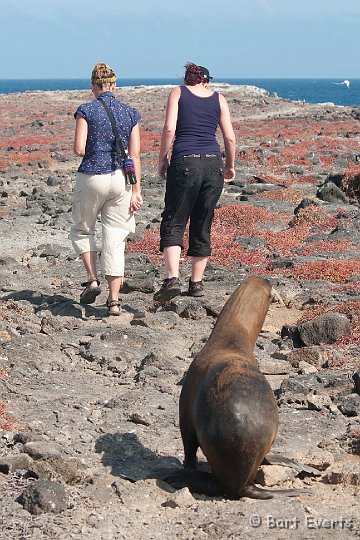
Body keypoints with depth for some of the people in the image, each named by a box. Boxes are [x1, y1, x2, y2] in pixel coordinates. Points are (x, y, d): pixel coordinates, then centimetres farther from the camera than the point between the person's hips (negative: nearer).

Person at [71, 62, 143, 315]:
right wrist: (136, 190, 3)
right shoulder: (130, 113, 4)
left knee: (82, 230, 20)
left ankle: (93, 279, 3)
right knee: (115, 238, 6)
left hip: (92, 178, -2)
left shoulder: (87, 110, -5)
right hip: (120, 179, 2)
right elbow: (135, 155, 1)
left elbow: (79, 149, -12)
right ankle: (114, 300, 3)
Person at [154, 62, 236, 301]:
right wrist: (230, 165, 21)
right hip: (213, 164, 3)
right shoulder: (219, 99, 13)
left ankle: (173, 279, -15)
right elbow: (230, 137, 8)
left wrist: (162, 159, 4)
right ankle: (197, 283, 17)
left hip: (185, 163, -3)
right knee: (203, 225, 12)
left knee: (173, 223, 2)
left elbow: (169, 128, -6)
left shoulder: (178, 93, 7)